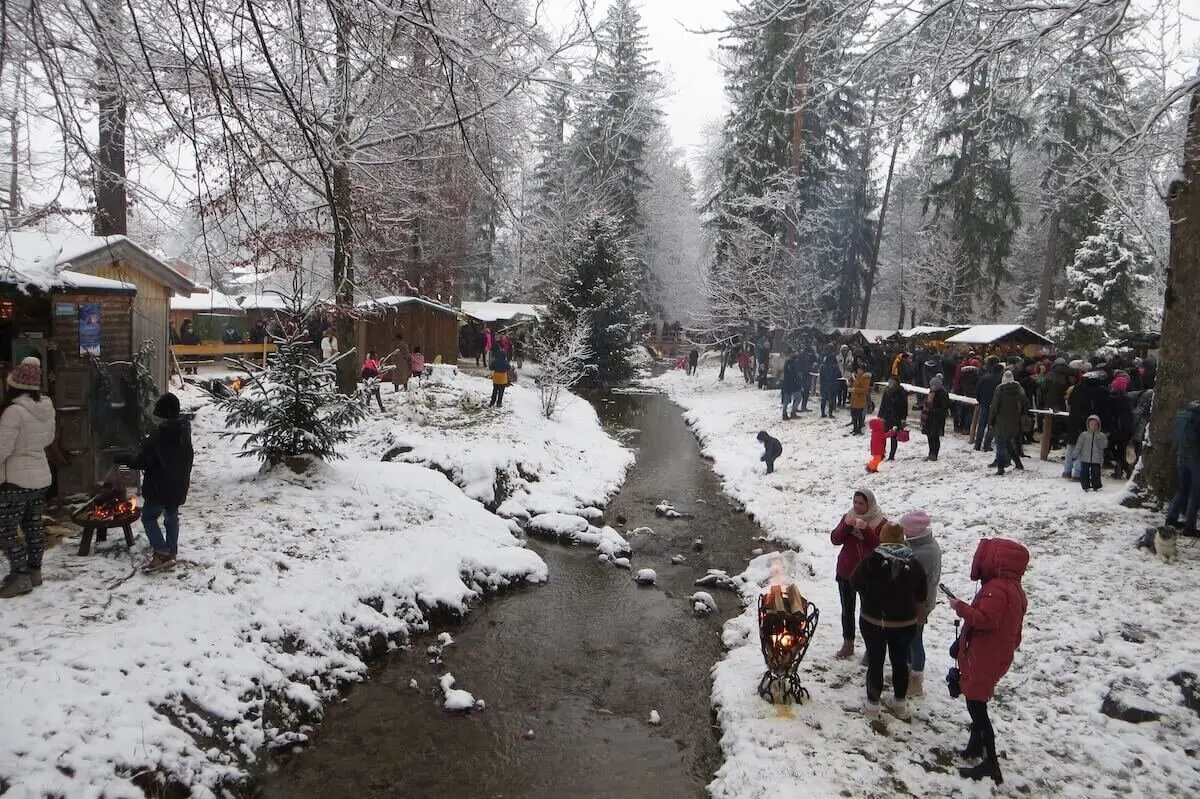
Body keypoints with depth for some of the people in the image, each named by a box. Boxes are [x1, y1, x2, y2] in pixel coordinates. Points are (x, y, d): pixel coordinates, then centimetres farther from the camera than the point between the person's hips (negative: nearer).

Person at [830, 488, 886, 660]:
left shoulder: (880, 522, -9)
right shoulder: (848, 517, 0)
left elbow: (879, 546, -18)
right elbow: (835, 540, -6)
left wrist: (866, 529, -29)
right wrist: (846, 525, -21)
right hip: (846, 572, 4)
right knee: (847, 609, 13)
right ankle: (848, 644, 27)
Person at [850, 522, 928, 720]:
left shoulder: (872, 561, -19)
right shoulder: (914, 564, -10)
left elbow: (855, 582, -5)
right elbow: (921, 594, 2)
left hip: (872, 620, -2)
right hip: (905, 622, 2)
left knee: (875, 662, 12)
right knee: (900, 662, 18)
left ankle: (873, 705, 21)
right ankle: (900, 704, 30)